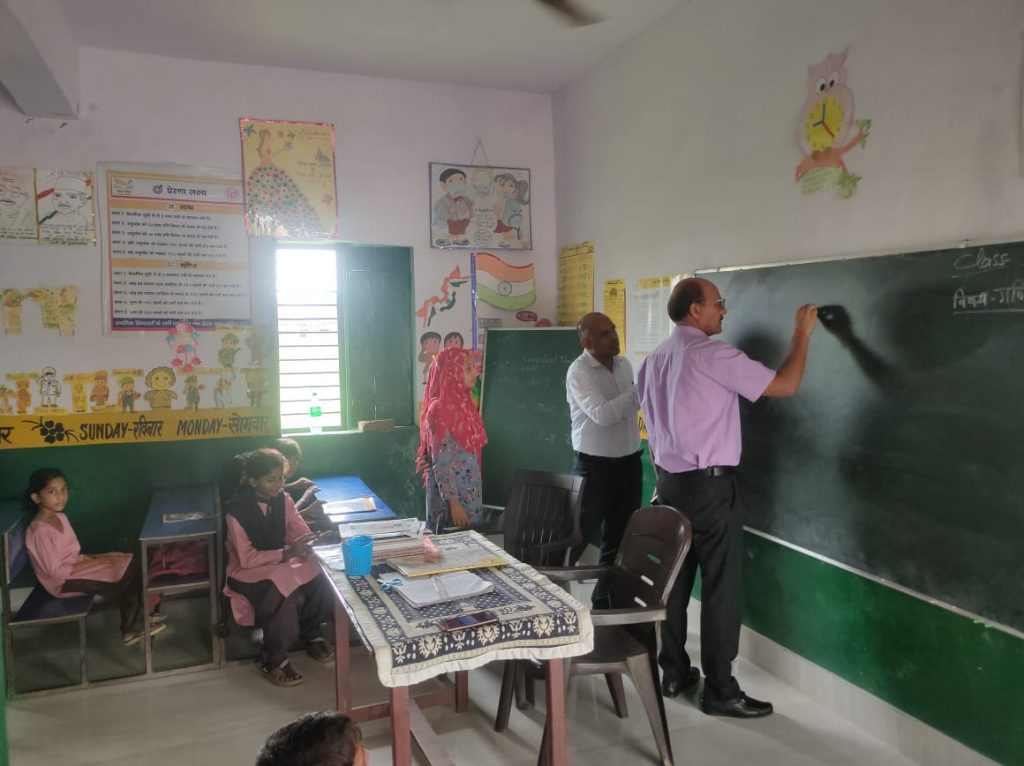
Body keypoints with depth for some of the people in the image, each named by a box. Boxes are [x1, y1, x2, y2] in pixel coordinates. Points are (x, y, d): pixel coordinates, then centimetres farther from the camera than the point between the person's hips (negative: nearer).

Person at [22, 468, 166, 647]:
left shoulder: (60, 517, 3)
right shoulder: (39, 531, -25)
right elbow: (56, 572, -24)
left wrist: (96, 558, -4)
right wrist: (95, 562, -20)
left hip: (74, 567, 9)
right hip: (63, 582, -9)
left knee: (129, 563, -3)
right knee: (125, 578, -12)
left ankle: (134, 622, 5)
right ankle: (132, 627, 10)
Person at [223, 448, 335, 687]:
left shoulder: (282, 498, -3)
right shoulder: (236, 510, -19)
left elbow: (303, 533, -1)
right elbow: (247, 559, -22)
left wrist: (306, 544, -25)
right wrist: (287, 553, -32)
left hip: (280, 562, 5)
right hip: (247, 571, -5)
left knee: (320, 576, -23)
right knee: (283, 592, -35)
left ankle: (311, 633, 2)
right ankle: (272, 659, -14)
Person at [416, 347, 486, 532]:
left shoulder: (462, 404, 8)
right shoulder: (440, 409, -17)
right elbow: (441, 463, -19)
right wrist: (453, 503, -21)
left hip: (469, 493, 8)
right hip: (452, 494, -8)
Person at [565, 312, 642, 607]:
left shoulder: (624, 365, 7)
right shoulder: (579, 372, -15)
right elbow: (602, 414, -26)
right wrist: (642, 390, -23)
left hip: (629, 462, 7)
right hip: (595, 465, -6)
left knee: (619, 539, 14)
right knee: (578, 536, 0)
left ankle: (606, 601, 28)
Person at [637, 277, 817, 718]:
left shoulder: (654, 360, 10)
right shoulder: (713, 354, -14)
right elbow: (785, 385, -12)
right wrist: (802, 333, 0)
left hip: (670, 483, 8)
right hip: (711, 486, -8)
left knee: (675, 581, 13)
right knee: (721, 588, 1)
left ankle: (673, 673, 24)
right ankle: (720, 691, 9)